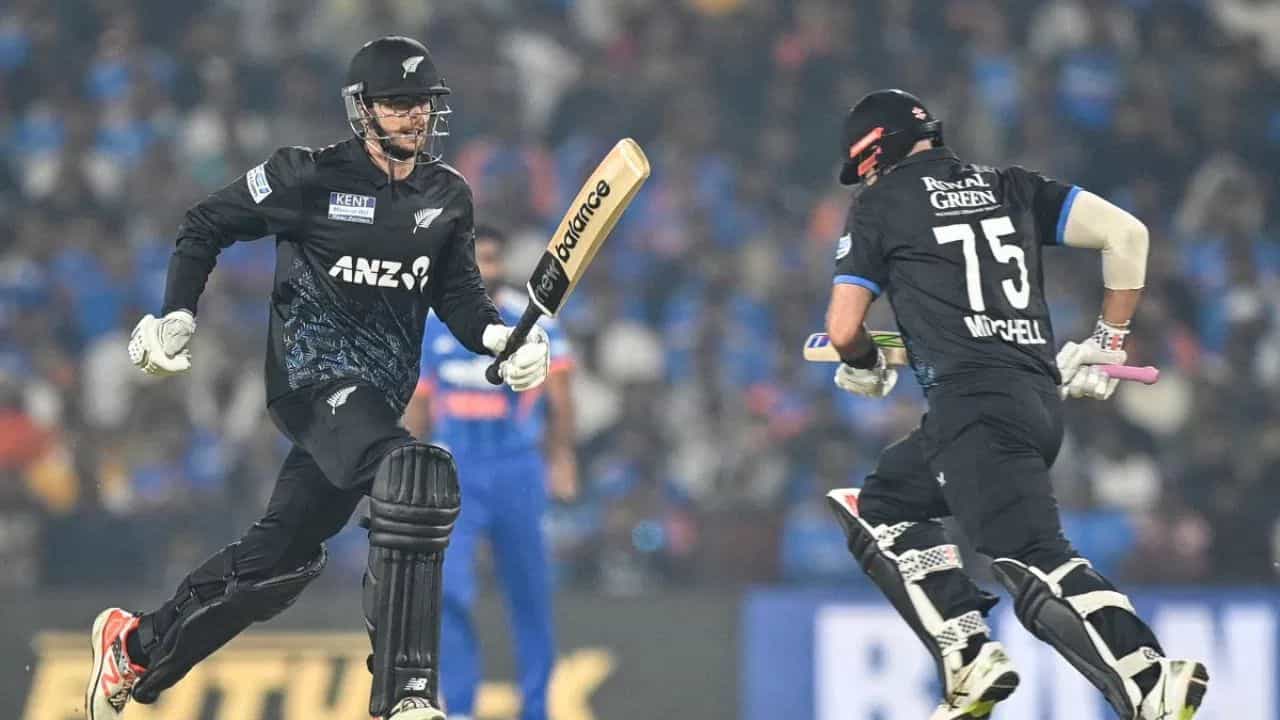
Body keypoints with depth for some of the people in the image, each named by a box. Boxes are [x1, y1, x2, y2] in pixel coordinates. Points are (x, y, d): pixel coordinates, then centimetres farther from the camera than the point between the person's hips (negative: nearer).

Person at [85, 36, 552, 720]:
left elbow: (456, 291, 17)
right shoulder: (312, 177, -8)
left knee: (280, 557, 11)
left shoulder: (449, 197, 8)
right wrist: (176, 316, -8)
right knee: (417, 476, -31)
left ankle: (137, 644, 32)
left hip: (379, 394, 7)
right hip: (312, 375, -7)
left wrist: (495, 334, -4)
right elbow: (206, 225, 3)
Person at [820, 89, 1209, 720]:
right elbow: (1126, 233, 13)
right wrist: (1108, 342, 21)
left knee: (1034, 559, -15)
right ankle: (970, 663, -2)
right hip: (1041, 401, 7)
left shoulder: (879, 205, 8)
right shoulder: (1009, 188, 21)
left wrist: (864, 370, 28)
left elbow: (844, 330, 5)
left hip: (975, 402, -7)